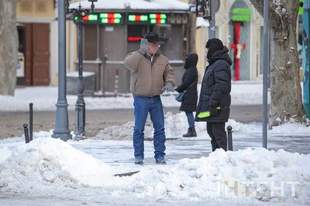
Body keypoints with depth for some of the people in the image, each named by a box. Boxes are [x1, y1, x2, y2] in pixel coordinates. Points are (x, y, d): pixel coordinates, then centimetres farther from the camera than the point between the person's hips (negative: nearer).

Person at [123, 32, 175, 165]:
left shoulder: (162, 60, 7)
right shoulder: (137, 57, -7)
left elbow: (169, 72, 17)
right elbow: (128, 63, -28)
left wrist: (169, 83, -3)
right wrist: (141, 52, -32)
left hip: (156, 99, 4)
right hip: (141, 99, -4)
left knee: (160, 128, 5)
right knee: (139, 129, 1)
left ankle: (160, 155, 13)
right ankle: (138, 156, 9)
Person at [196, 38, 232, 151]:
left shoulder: (221, 65, -15)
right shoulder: (214, 64, 19)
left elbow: (221, 86, -23)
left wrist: (213, 104, -25)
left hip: (217, 107, -11)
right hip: (211, 106, 11)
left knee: (218, 131, -10)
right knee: (211, 130, 15)